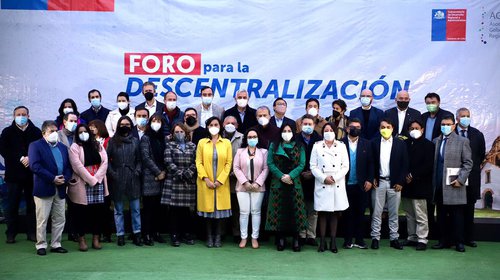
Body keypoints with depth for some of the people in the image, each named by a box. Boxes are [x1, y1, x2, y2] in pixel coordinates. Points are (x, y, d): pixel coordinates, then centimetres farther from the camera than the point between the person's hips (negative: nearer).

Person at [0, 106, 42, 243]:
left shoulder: (36, 132, 5)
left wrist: (30, 158, -17)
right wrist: (20, 159, -14)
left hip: (32, 174, 0)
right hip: (14, 174, 0)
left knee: (32, 204, 5)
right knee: (12, 205, 3)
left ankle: (32, 232, 13)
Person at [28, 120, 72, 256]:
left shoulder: (62, 147, 17)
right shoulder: (35, 146, -2)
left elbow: (68, 166, 13)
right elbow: (35, 165, -14)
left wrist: (65, 179, -8)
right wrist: (53, 178, -17)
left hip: (60, 189, 6)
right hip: (44, 188, -5)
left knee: (60, 219, 8)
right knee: (42, 220, 1)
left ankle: (56, 244, 18)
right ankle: (41, 245, 11)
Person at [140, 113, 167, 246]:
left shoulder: (162, 138, 15)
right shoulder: (145, 138, 0)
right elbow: (146, 157, -8)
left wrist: (163, 172, -3)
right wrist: (158, 172, -9)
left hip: (161, 177, 5)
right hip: (149, 177, -5)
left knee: (158, 206, 6)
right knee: (148, 206, -4)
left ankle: (156, 232, 14)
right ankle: (146, 234, 1)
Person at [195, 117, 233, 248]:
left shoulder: (226, 142, 5)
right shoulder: (202, 142, 5)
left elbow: (228, 163, 0)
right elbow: (198, 163, 0)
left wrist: (220, 180, -9)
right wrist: (206, 179, -11)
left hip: (221, 183, 0)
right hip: (206, 183, 0)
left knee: (220, 210, 1)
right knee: (208, 209, 2)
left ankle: (218, 237, 11)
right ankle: (209, 237, 11)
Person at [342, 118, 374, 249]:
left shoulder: (366, 144, 6)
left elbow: (370, 163, 5)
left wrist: (369, 180, -2)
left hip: (362, 185, 2)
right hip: (346, 184, -2)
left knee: (360, 213, 7)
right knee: (347, 213, 6)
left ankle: (359, 240, 16)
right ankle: (348, 240, 14)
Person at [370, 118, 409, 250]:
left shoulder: (400, 143, 3)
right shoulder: (374, 143, 4)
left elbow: (404, 164, 1)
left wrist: (400, 182, -5)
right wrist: (372, 179, -3)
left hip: (395, 183, 0)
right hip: (379, 182, 0)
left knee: (394, 213, 7)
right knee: (376, 212, 3)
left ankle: (394, 238, 14)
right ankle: (375, 238, 9)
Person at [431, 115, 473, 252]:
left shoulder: (462, 141, 1)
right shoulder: (436, 141, 13)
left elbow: (468, 163, -2)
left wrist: (461, 179, -11)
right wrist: (433, 181, 6)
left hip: (454, 185, -4)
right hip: (439, 185, 4)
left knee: (457, 215, 1)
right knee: (441, 215, 9)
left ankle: (459, 242, 10)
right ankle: (444, 240, 17)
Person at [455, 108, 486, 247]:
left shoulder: (477, 134, 6)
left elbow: (482, 154, 15)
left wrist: (475, 166, 11)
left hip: (472, 177, 2)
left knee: (469, 208, 7)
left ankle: (469, 238, 14)